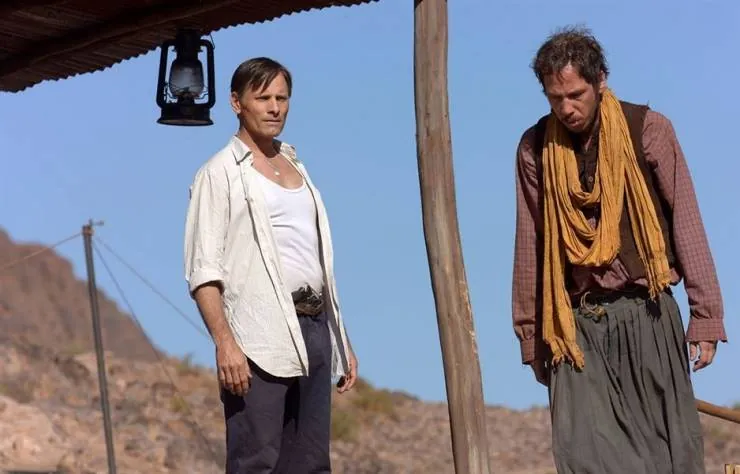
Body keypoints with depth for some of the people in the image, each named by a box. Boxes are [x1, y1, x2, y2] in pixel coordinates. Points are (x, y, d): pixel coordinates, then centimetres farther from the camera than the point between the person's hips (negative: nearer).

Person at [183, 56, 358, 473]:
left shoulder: (296, 166, 21)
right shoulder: (221, 173, 1)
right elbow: (203, 271, -8)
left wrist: (343, 342, 17)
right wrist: (225, 343, -21)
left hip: (312, 330, 7)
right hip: (260, 337, -7)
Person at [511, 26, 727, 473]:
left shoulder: (648, 129, -2)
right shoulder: (535, 148, 4)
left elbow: (685, 222, -1)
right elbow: (529, 246, 10)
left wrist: (706, 314, -5)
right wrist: (531, 334, 12)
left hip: (645, 317, -1)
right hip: (576, 325, 1)